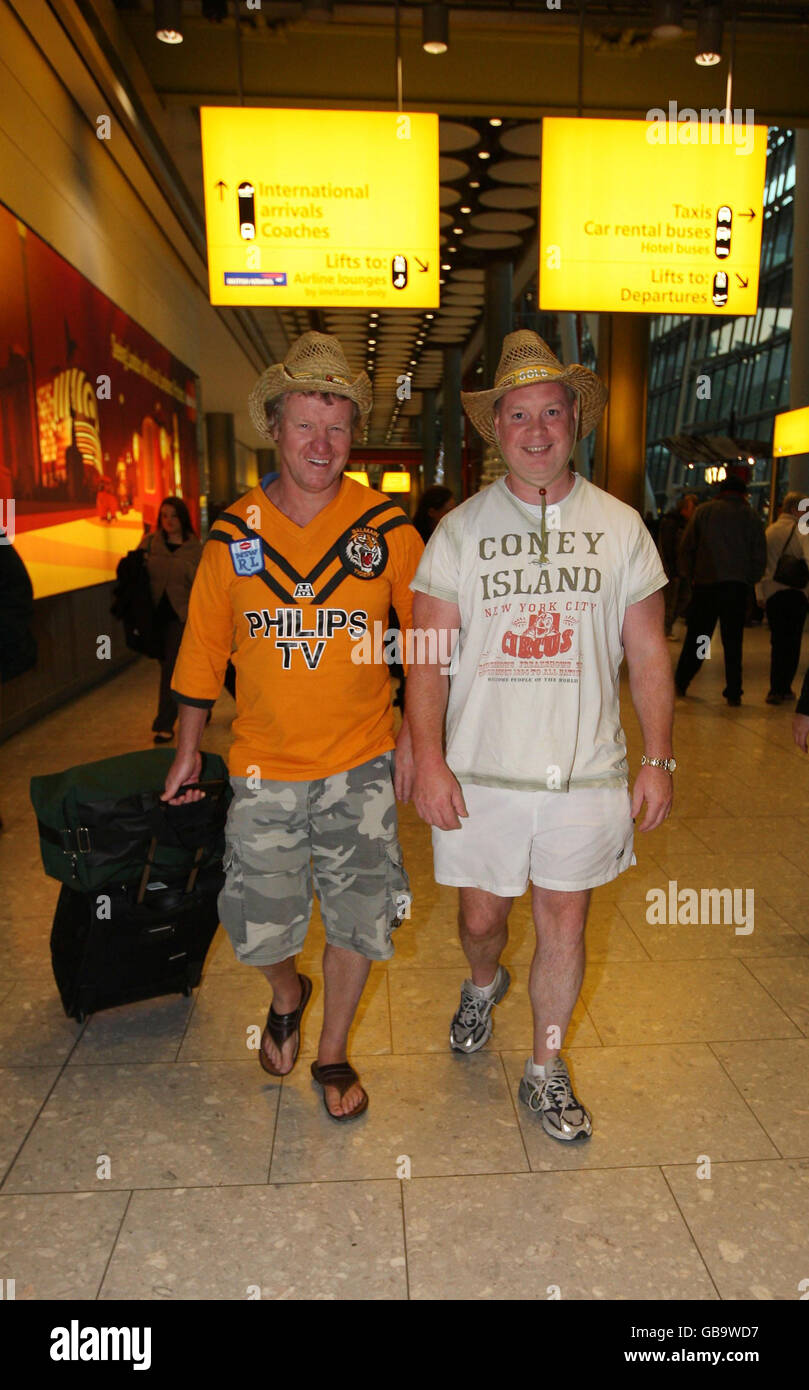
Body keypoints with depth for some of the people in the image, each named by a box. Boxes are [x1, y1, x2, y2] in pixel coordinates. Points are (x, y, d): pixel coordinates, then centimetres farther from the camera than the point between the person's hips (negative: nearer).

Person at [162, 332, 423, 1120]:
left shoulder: (385, 528, -5)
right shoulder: (233, 533, -1)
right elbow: (204, 648, 6)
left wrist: (415, 735, -2)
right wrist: (187, 751, 9)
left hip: (361, 764, -1)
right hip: (263, 766, 1)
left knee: (356, 920, 8)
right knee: (259, 928, 8)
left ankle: (333, 1054, 34)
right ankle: (288, 996, 44)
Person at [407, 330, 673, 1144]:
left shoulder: (619, 526, 3)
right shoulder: (460, 529, -1)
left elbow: (648, 654, 5)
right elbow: (428, 655, -3)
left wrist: (659, 758, 0)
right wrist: (428, 759, -10)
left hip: (585, 771, 1)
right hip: (480, 770, 0)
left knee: (564, 924, 10)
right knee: (481, 916, 15)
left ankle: (545, 1073, 32)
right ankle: (483, 986, 50)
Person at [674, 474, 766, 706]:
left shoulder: (703, 510, 5)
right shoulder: (750, 516, 6)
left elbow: (685, 548, 2)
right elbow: (760, 556, 4)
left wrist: (690, 576, 10)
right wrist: (749, 581, 14)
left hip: (705, 583, 0)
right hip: (737, 586, 0)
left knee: (696, 636, 10)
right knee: (733, 639, 6)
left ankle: (681, 682, 15)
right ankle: (733, 692, 6)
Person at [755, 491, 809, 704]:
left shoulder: (769, 531, 9)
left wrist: (760, 594, 15)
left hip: (771, 593, 4)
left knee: (777, 642, 11)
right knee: (792, 642, 5)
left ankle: (777, 688, 8)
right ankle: (783, 689, 3)